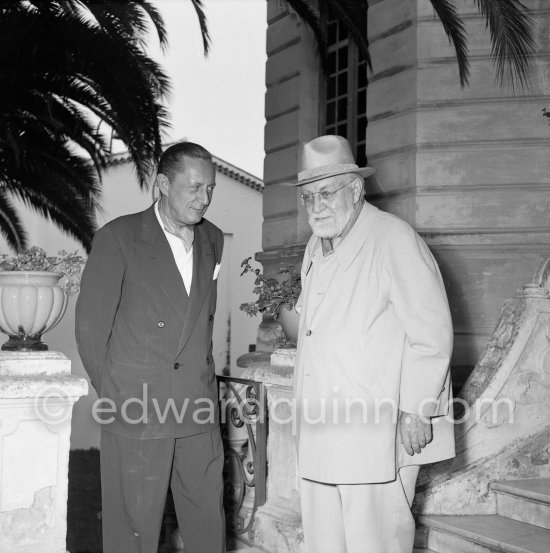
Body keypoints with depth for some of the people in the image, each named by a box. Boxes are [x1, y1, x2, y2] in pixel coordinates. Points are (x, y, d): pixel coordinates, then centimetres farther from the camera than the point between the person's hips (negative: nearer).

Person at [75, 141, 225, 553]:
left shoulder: (213, 240, 10)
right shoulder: (118, 238, -6)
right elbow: (91, 325, -3)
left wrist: (200, 375, 12)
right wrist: (112, 392, 2)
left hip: (199, 408, 5)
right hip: (135, 409, -4)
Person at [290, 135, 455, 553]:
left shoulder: (394, 240, -10)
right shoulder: (316, 248, 17)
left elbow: (432, 333, -13)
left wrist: (416, 411, -15)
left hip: (378, 434, -8)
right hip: (322, 432, 8)